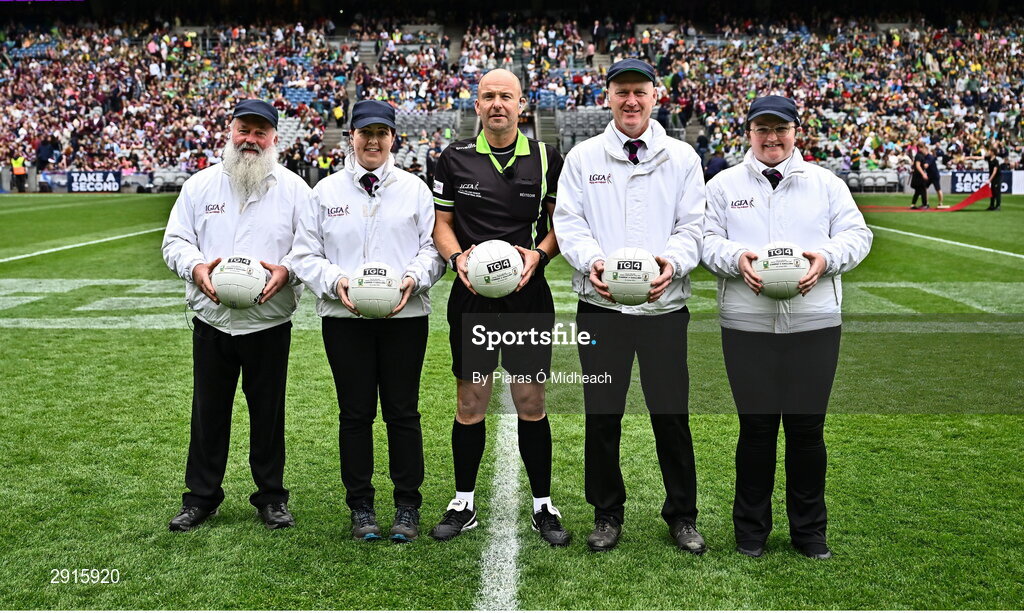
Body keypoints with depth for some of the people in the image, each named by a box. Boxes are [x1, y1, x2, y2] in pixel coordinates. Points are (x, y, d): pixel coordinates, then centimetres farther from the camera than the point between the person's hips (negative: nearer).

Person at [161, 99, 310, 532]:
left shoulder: (293, 188, 3)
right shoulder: (200, 184, 8)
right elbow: (175, 240, 8)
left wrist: (287, 270, -19)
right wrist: (194, 266, -13)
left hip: (270, 322, -1)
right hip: (212, 320, 2)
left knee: (268, 411, 8)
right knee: (209, 411, 10)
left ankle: (271, 496, 23)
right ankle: (201, 496, 25)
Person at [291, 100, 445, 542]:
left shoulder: (415, 189, 9)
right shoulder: (326, 191, 9)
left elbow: (433, 245, 7)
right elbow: (305, 253, 7)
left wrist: (414, 278, -13)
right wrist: (335, 281, -11)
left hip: (405, 316, 0)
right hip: (345, 317, 1)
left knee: (402, 411, 4)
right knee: (355, 413, 5)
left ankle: (407, 506, 16)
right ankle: (360, 507, 18)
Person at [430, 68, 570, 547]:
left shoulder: (546, 158, 4)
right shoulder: (455, 159, 5)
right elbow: (442, 222, 9)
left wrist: (539, 253, -10)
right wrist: (457, 257, -10)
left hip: (530, 297, 0)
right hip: (471, 297, 1)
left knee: (531, 404, 5)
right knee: (470, 403, 7)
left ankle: (542, 506, 20)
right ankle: (463, 504, 22)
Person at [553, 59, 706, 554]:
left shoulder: (682, 157, 8)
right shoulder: (583, 156, 8)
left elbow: (693, 225, 4)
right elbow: (568, 221, 3)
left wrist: (672, 263, -16)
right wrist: (591, 260, -16)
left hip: (665, 305, 0)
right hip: (600, 306, 0)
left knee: (672, 415, 5)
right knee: (602, 415, 6)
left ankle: (682, 516, 24)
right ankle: (607, 514, 24)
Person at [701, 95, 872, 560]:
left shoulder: (825, 182, 12)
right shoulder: (724, 184, 9)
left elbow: (857, 233, 8)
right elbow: (706, 239, 5)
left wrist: (826, 257, -12)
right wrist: (735, 258, -15)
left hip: (815, 325, 1)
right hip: (746, 326, -1)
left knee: (807, 428, 6)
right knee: (756, 427, 4)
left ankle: (809, 530, 24)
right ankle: (750, 529, 22)